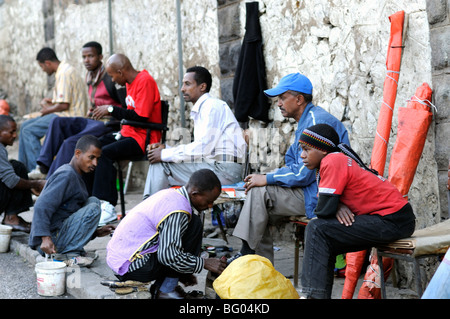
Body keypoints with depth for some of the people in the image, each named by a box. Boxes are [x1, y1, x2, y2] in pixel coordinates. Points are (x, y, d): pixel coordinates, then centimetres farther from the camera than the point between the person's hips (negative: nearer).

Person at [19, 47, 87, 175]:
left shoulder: (64, 74, -18)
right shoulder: (65, 70, 16)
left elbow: (64, 105, -23)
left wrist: (48, 110, -6)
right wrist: (51, 103, 13)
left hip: (68, 117, -11)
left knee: (28, 131, -12)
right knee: (25, 125, 12)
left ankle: (38, 168, -8)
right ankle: (24, 167, 14)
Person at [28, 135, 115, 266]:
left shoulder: (73, 175, 19)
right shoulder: (66, 175, -14)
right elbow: (42, 206, -25)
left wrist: (95, 232, 18)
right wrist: (45, 238, -35)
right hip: (48, 241, -10)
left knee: (93, 201, 11)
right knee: (92, 208, -19)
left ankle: (73, 251, 4)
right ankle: (67, 253, -15)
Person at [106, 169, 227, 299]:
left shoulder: (170, 194, 10)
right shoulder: (178, 210, -20)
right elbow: (168, 256, -23)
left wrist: (181, 273, 20)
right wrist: (204, 263, -12)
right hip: (131, 267, -10)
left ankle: (159, 287, 12)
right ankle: (165, 291, -6)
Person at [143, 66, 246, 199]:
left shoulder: (212, 106, -10)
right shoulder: (201, 109, 22)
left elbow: (202, 148, -19)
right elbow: (199, 148, 18)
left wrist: (165, 154, -13)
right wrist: (165, 149, 7)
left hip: (225, 169, -10)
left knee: (161, 164, -12)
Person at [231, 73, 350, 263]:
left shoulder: (317, 121, -17)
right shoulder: (306, 121, 18)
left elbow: (303, 174, -21)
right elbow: (293, 166, 22)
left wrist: (266, 179, -11)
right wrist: (266, 178, 3)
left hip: (319, 196, -11)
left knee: (259, 192, -16)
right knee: (259, 213, 6)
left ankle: (246, 255, -8)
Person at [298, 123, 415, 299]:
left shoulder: (332, 161, -16)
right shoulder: (338, 160, 14)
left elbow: (324, 210, -20)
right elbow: (328, 205, 13)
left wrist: (335, 206, 1)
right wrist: (339, 206, -8)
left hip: (394, 222, -10)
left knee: (317, 230, -15)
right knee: (324, 244, 12)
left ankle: (313, 293, -14)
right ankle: (321, 294, 16)